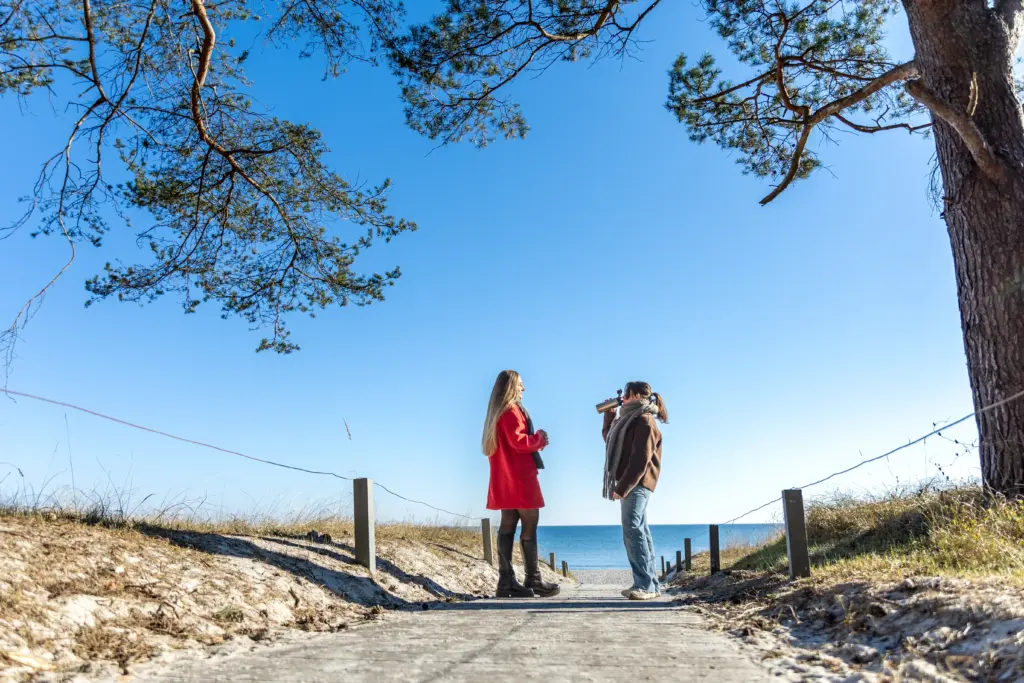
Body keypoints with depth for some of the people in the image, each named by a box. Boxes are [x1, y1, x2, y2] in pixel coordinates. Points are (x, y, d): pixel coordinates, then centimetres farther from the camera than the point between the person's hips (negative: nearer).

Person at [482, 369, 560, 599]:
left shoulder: (497, 412, 18)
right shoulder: (512, 411, -12)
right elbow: (519, 442, -20)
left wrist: (536, 441, 11)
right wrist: (540, 438, -4)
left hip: (505, 478, 9)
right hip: (519, 477, -9)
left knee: (508, 526, 6)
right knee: (530, 525, -4)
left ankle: (506, 581, 5)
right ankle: (533, 580, -1)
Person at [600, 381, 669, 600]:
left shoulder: (644, 420, -12)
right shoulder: (631, 419, 19)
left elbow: (640, 460, -20)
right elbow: (609, 439, 31)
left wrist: (622, 487, -22)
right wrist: (610, 414, 20)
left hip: (636, 484, -11)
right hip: (632, 484, 11)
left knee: (632, 531, -15)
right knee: (639, 531, 10)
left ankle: (646, 585, -15)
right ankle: (650, 584, 14)